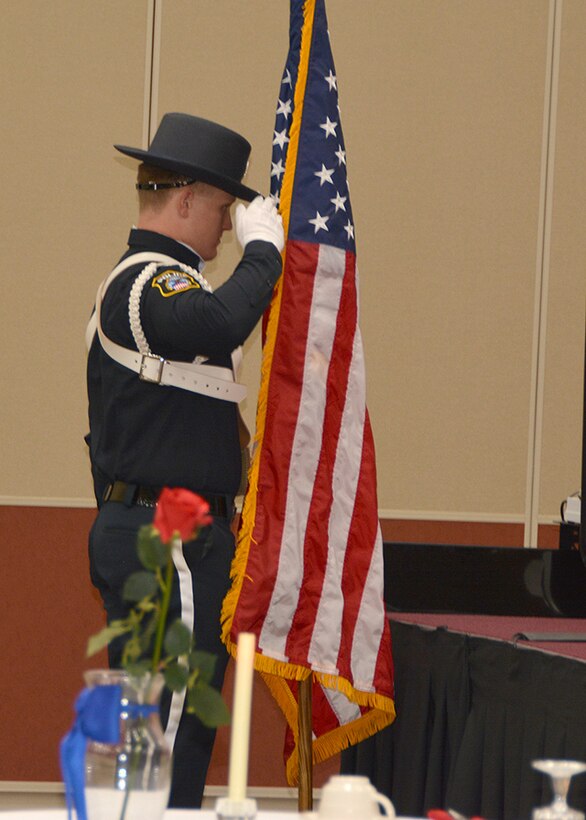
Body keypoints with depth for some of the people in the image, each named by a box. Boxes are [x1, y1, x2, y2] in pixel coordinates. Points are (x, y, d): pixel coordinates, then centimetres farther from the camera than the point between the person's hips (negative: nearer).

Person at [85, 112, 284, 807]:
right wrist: (262, 249, -21)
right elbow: (221, 323, -37)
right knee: (177, 731, -9)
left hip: (126, 531, 11)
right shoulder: (153, 283, -13)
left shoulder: (128, 282, 21)